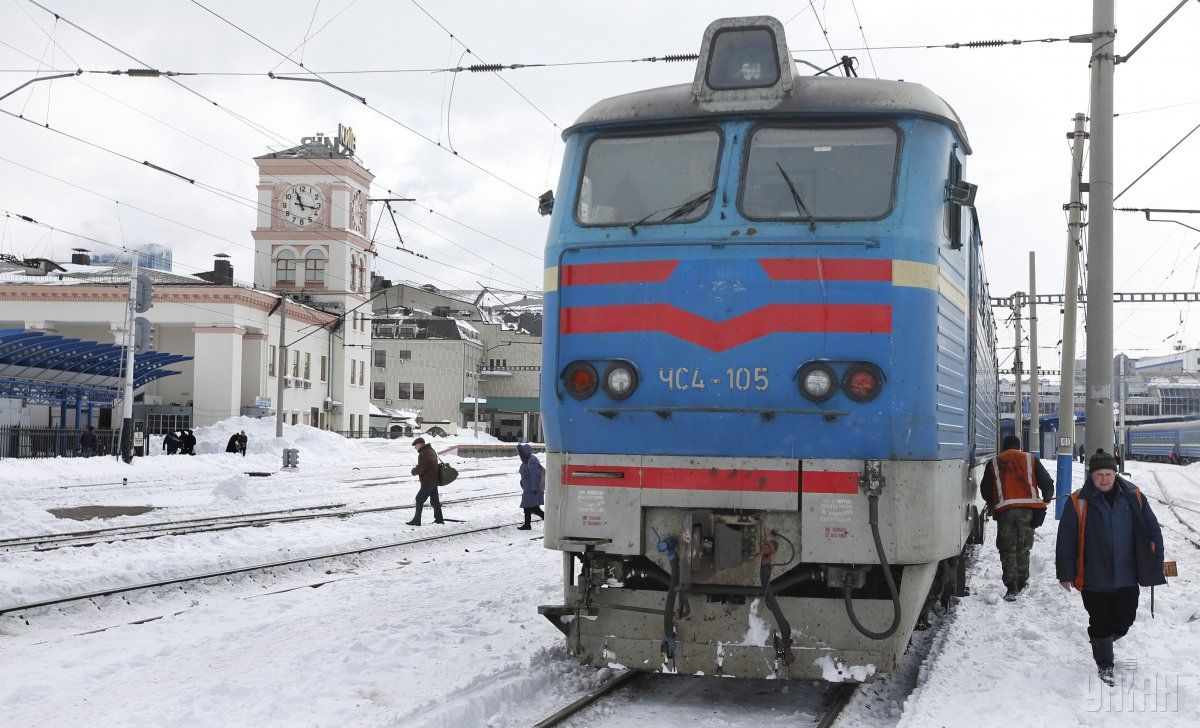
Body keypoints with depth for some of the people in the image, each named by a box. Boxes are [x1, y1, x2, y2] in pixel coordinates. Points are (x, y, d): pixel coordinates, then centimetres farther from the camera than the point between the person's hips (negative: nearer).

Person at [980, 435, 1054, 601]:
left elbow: (985, 490, 14)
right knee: (1023, 547, 15)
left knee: (1008, 549, 1)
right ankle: (1022, 582, 18)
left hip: (1004, 510, -1)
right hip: (1028, 509, 1)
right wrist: (1043, 504, 17)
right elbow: (1047, 483, 7)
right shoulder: (1031, 459, 13)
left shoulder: (994, 463, 14)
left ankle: (1011, 586, -13)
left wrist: (993, 506, 28)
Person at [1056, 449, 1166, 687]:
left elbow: (1152, 531, 7)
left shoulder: (1134, 497, 1)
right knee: (1100, 622, 5)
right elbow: (1066, 540, -4)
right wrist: (1066, 574, -5)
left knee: (1125, 619, 9)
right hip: (1094, 578, -2)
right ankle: (1104, 665, 21)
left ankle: (1105, 639, 40)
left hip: (1127, 577, 2)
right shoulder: (1079, 502, -6)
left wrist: (1155, 565, 3)